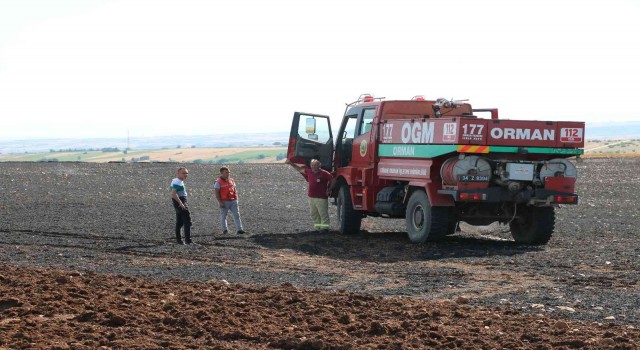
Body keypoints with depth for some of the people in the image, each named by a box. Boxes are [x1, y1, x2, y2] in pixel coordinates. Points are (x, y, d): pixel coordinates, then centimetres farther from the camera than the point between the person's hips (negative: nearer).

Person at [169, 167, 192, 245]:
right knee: (187, 222, -10)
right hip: (180, 202, -11)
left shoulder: (179, 181, 17)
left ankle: (179, 240, 16)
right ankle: (188, 240, -12)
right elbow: (173, 194, -28)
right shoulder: (177, 182, -17)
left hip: (179, 203, 11)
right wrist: (180, 203, -29)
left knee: (179, 223, 13)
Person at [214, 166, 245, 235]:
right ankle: (225, 230, 18)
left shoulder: (231, 180, 13)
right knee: (223, 216, 6)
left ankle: (239, 229, -6)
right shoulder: (218, 182, -6)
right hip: (224, 202, -4)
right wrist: (220, 202, -16)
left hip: (233, 201, 4)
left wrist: (236, 199, 10)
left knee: (236, 215, -3)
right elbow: (217, 193, -10)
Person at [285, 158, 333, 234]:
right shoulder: (309, 172, 6)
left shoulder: (324, 173, -10)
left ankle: (325, 228, 0)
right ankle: (317, 228, 21)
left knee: (323, 214, -5)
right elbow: (299, 169, 18)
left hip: (321, 198, -7)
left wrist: (329, 190, 0)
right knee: (314, 214, 12)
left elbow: (332, 180, -1)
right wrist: (290, 163, 16)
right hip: (311, 197, 7)